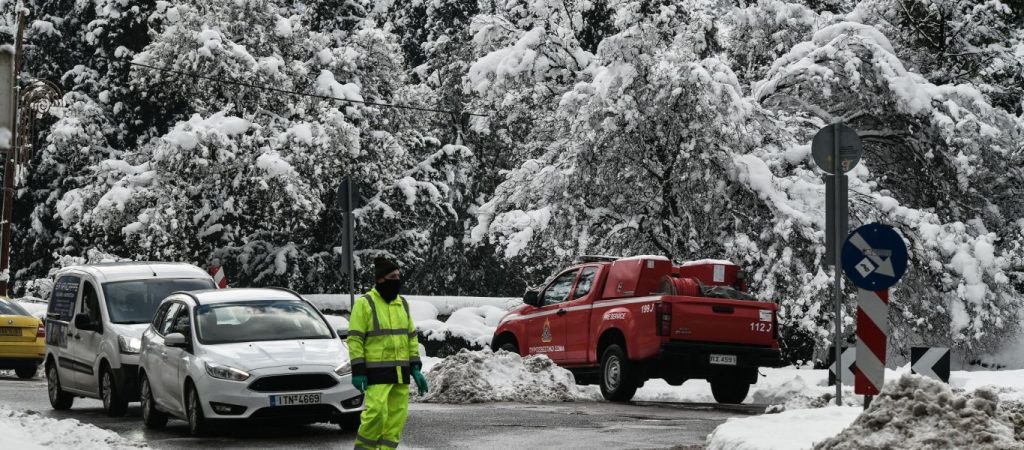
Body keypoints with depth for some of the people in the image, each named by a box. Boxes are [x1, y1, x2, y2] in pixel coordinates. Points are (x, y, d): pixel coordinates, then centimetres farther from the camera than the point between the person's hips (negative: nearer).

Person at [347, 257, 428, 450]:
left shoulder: (402, 304, 14)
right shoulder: (365, 303, -6)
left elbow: (411, 338, 19)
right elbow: (355, 339, -7)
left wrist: (415, 368, 11)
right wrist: (358, 371, -13)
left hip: (401, 372, 6)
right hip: (377, 372, -6)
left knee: (397, 416, 4)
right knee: (376, 411, -17)